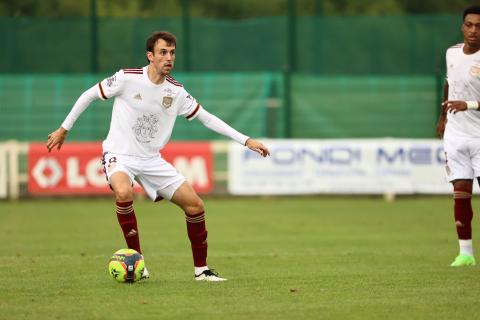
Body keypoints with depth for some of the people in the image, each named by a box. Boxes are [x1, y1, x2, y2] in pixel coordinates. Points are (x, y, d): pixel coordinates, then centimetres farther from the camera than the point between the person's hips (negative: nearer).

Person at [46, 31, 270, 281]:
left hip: (151, 159, 5)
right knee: (123, 192, -37)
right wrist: (64, 129, 2)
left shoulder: (176, 91, -2)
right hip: (119, 155, -5)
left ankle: (200, 269, 15)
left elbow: (206, 118, 6)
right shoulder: (127, 78, -14)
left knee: (195, 205, -3)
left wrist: (245, 140, 2)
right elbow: (89, 95, -2)